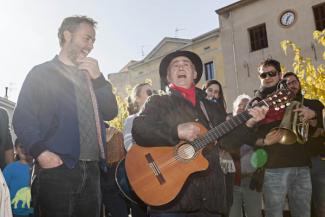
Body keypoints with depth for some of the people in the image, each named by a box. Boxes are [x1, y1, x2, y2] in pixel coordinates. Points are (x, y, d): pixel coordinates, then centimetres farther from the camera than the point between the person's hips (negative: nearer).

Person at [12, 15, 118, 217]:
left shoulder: (90, 75, 22)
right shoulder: (42, 73, 5)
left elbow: (111, 113, 10)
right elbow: (22, 118, -5)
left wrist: (98, 78, -1)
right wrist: (41, 152, -19)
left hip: (91, 170, 5)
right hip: (57, 168, -5)